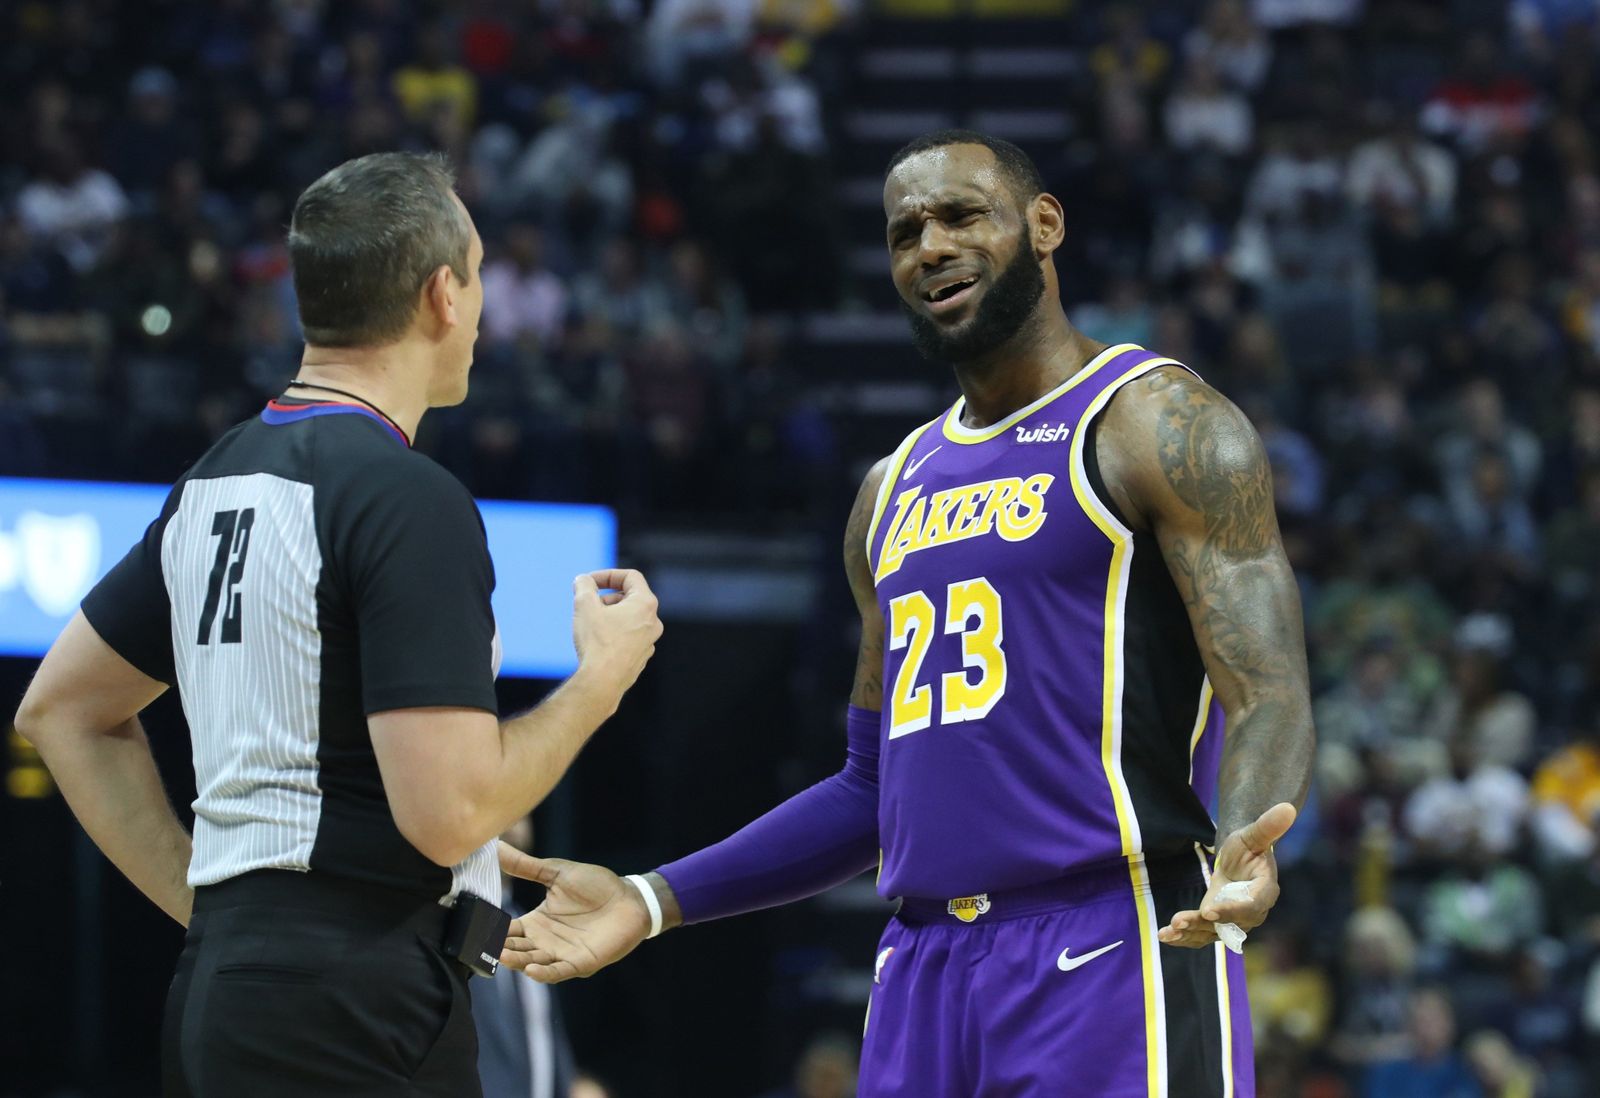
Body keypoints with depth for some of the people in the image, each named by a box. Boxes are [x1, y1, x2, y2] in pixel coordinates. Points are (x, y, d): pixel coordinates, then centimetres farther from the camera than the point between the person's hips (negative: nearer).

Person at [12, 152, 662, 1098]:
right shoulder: (407, 497, -13)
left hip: (218, 989, 9)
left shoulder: (218, 479, 14)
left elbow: (61, 710, 23)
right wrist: (600, 679, -2)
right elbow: (448, 813, -18)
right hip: (353, 1014, -9)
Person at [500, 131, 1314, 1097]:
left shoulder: (1161, 426, -2)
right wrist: (653, 902, 16)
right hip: (926, 968, 7)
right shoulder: (896, 488, 20)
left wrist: (1246, 852, -33)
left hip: (1112, 952, -7)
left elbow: (1269, 698, -12)